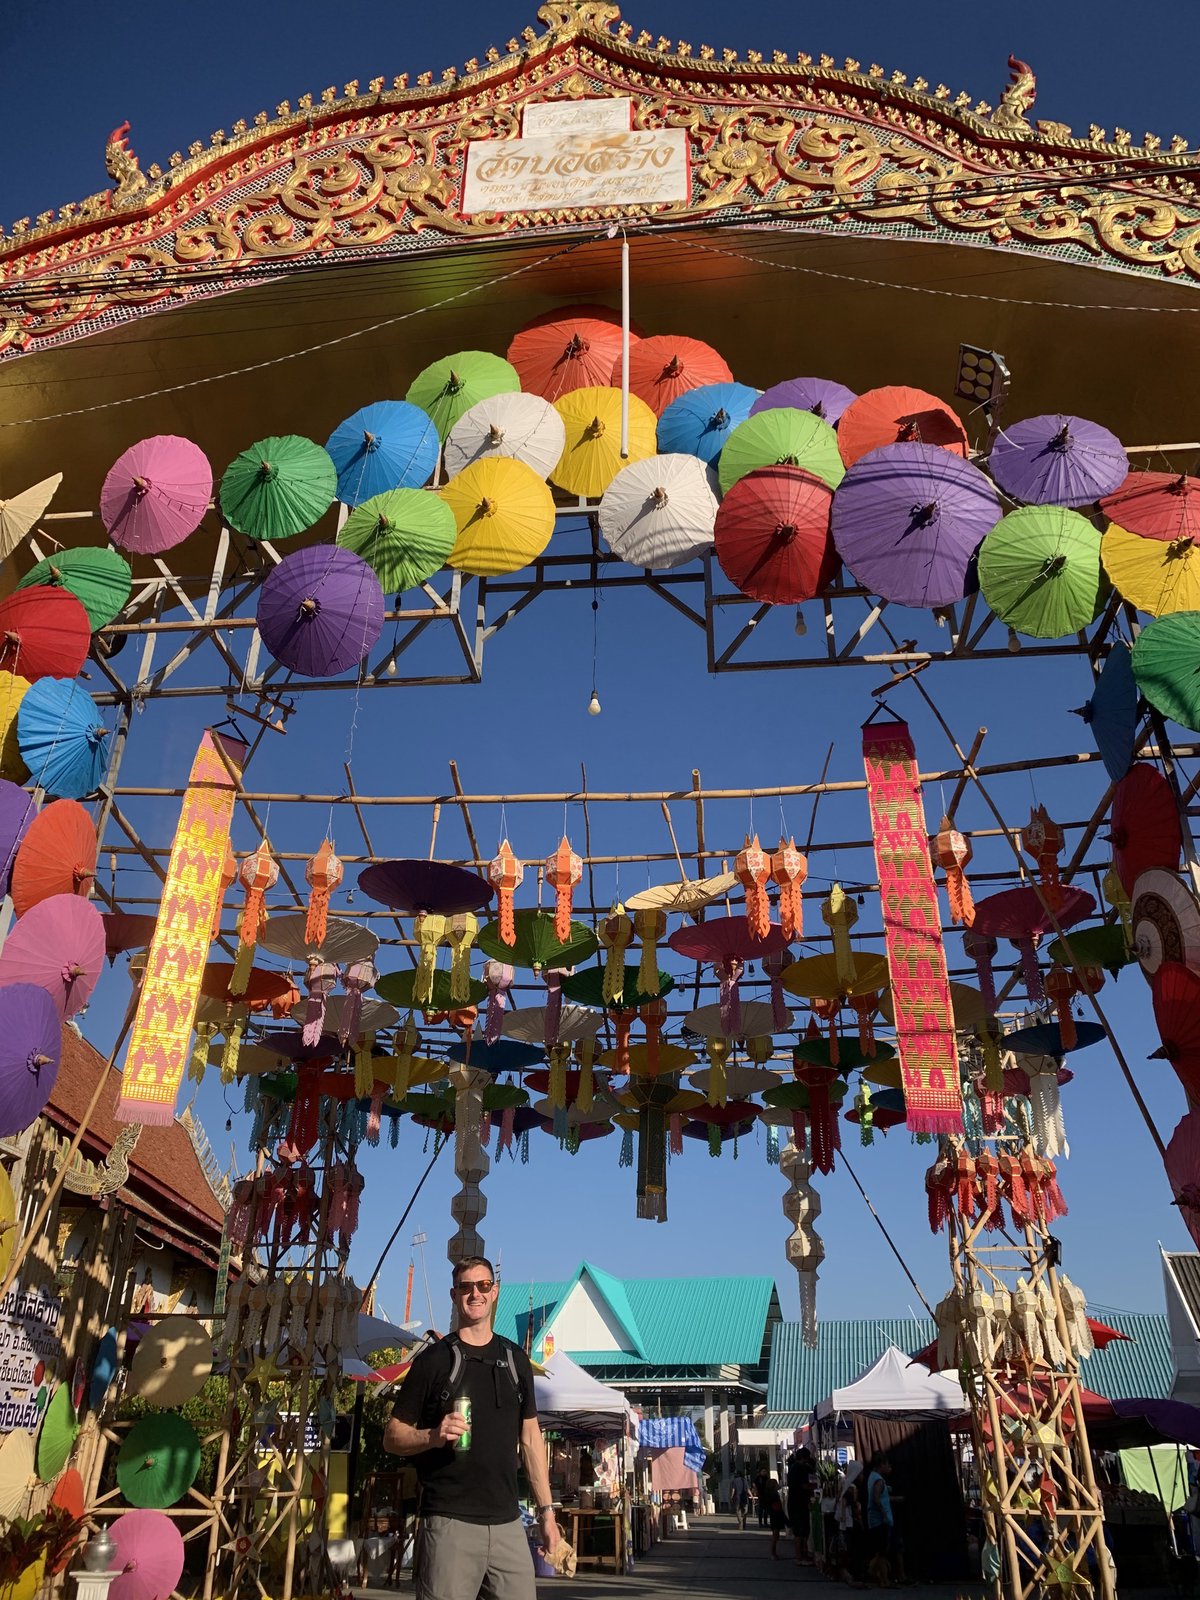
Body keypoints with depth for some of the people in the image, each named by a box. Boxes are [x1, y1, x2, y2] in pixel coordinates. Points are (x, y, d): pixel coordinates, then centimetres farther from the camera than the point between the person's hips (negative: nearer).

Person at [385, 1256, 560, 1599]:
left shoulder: (516, 1359, 10)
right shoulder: (433, 1360, -2)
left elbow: (531, 1439, 14)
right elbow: (392, 1437, 0)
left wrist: (546, 1510, 10)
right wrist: (433, 1435, -19)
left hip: (508, 1523, 4)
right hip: (449, 1522, -3)